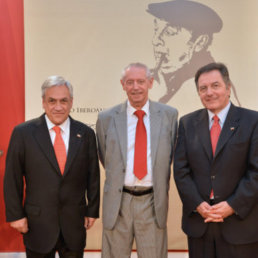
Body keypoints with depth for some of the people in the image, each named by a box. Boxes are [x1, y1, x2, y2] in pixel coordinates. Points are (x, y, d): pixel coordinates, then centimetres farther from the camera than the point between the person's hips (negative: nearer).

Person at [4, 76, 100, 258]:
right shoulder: (23, 133, -6)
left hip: (75, 223, 2)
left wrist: (92, 210, 5)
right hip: (37, 224, -1)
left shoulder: (85, 133, -1)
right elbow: (12, 179, -2)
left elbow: (93, 176, 4)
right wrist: (15, 214, -3)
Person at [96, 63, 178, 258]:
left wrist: (161, 187, 8)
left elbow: (172, 154, 11)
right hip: (117, 202, 0)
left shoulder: (169, 115, 2)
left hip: (153, 203, 0)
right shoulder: (106, 118, 2)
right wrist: (118, 180, 9)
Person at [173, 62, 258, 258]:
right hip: (198, 220, 3)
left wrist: (233, 205, -13)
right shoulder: (187, 123, 5)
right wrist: (197, 204, -8)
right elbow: (180, 170, 2)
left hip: (240, 222, -2)